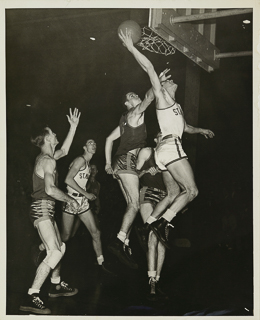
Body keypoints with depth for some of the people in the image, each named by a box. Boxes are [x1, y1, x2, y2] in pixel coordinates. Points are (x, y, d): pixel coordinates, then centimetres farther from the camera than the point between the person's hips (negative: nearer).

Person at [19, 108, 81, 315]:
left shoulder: (44, 158, 16)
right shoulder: (48, 160, -14)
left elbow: (65, 150, 31)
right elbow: (50, 189, -24)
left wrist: (73, 127, 29)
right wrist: (71, 200, -10)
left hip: (44, 209, 10)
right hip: (42, 208, -10)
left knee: (60, 247, 19)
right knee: (54, 253, -17)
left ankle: (56, 286, 33)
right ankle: (31, 298, -20)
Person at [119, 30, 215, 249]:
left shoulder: (176, 106, 29)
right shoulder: (161, 97, 3)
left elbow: (185, 127, 45)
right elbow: (149, 68, -8)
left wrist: (200, 130, 32)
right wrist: (131, 48, -11)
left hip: (167, 149, 9)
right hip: (170, 147, -9)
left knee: (173, 194, 10)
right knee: (191, 190, -15)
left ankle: (149, 224, 7)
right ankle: (162, 223, -24)